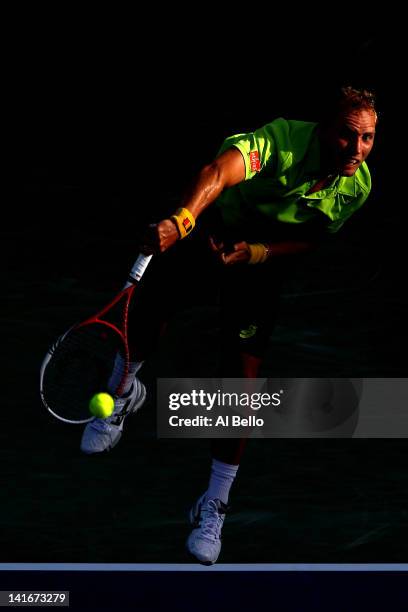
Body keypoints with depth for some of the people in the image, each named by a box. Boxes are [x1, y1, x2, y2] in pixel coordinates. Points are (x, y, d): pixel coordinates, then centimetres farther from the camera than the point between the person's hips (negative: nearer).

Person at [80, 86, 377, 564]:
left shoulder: (357, 187, -18)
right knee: (152, 299, -19)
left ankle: (213, 506, 9)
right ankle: (123, 392, 19)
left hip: (265, 257, 2)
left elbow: (308, 240, -7)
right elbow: (221, 171, -53)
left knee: (243, 378, -5)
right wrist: (180, 220, -72)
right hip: (213, 227, -2)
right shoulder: (282, 139, -34)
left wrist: (254, 252, -26)